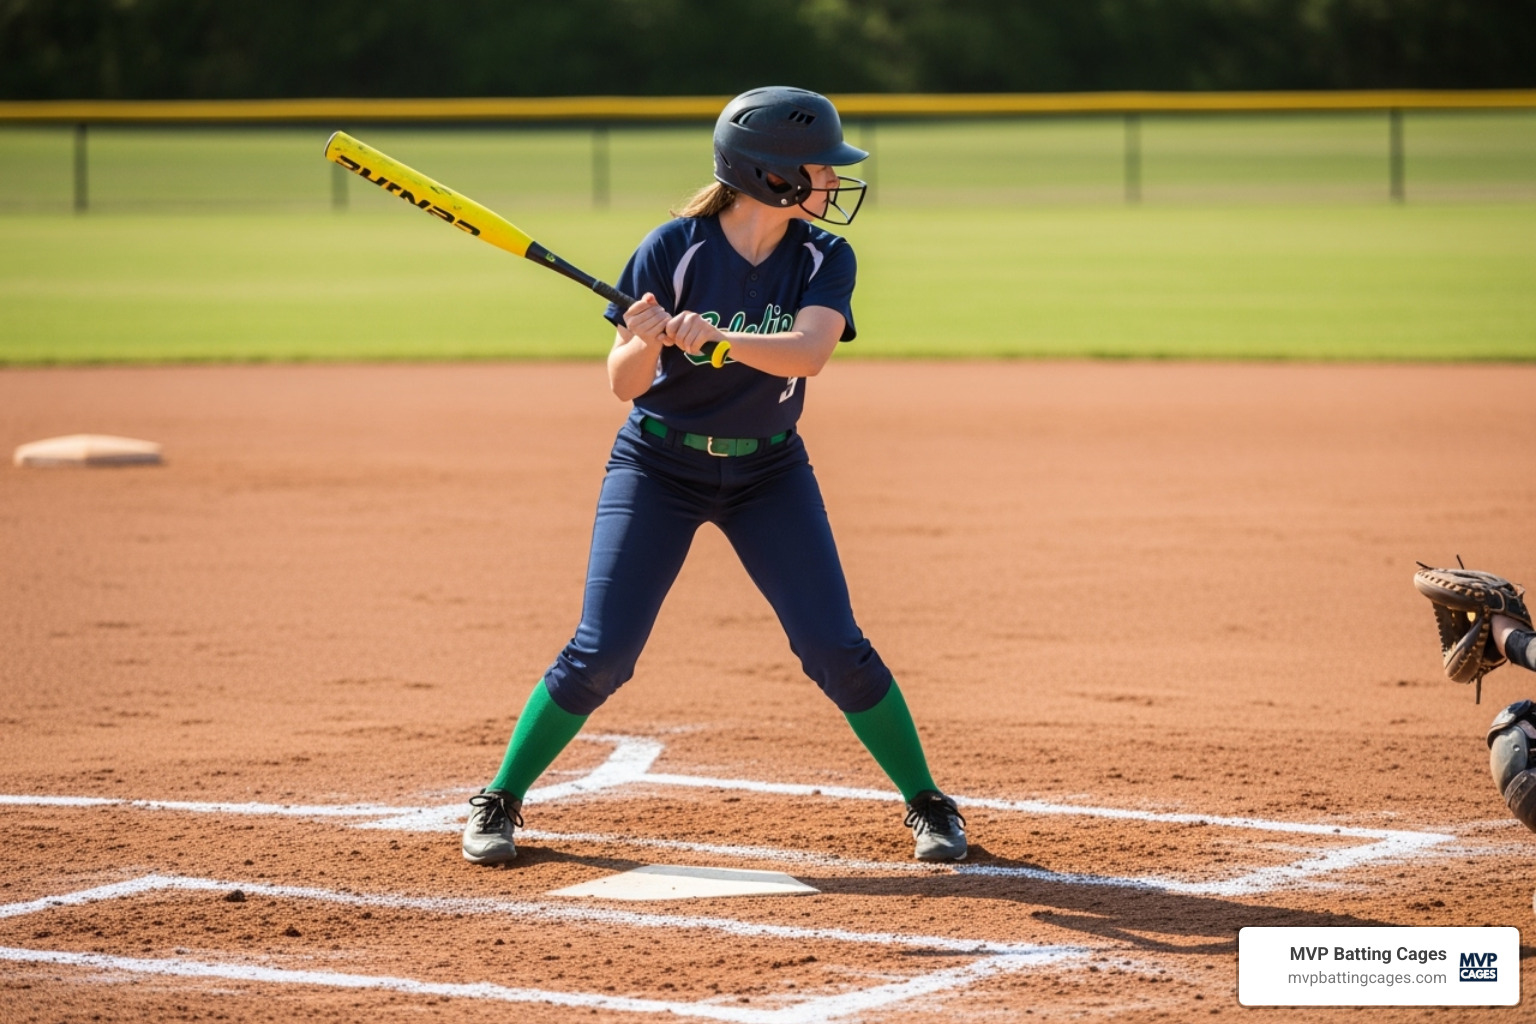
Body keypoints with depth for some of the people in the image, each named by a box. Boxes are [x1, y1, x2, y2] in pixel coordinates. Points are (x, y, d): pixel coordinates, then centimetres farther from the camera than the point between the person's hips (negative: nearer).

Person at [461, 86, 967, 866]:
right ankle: (499, 802, 9)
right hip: (658, 465, -2)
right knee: (600, 655, -8)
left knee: (835, 647, -5)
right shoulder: (673, 249, -18)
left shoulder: (824, 260, -10)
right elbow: (623, 385, -17)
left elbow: (809, 351, -28)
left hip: (768, 472, 2)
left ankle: (927, 803, 11)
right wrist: (645, 341, -39)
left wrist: (716, 337, -42)